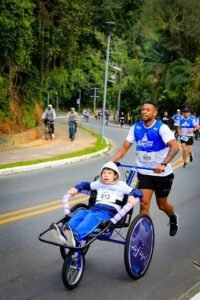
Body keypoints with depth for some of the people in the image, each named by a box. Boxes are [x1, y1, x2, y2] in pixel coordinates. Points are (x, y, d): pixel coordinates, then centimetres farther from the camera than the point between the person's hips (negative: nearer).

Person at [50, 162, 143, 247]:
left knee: (92, 217, -37)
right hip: (94, 208, 4)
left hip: (109, 212, -4)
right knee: (80, 213, -29)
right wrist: (75, 189, 23)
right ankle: (64, 234, -55)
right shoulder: (98, 184, 30)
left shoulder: (120, 185, 16)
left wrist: (132, 196, -14)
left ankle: (75, 236, -65)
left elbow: (138, 192, 9)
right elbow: (85, 185, 42)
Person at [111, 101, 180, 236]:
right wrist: (112, 161, -18)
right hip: (144, 173, 3)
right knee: (144, 203, -8)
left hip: (162, 173, -3)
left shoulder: (161, 128, -16)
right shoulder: (136, 128, -3)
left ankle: (173, 218, 46)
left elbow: (175, 147, -29)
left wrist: (163, 164, -44)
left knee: (162, 204, 13)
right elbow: (125, 147, -2)